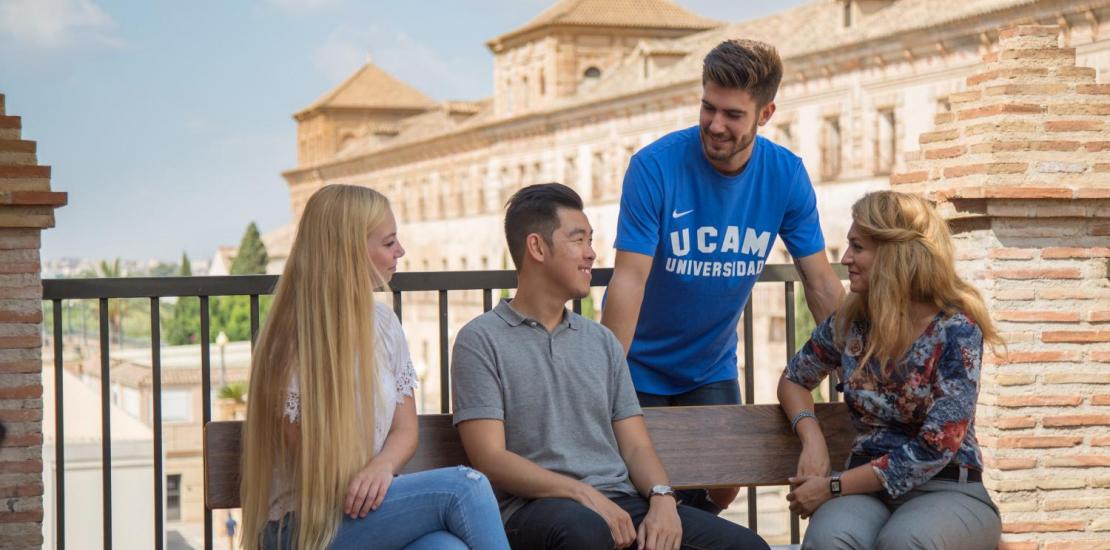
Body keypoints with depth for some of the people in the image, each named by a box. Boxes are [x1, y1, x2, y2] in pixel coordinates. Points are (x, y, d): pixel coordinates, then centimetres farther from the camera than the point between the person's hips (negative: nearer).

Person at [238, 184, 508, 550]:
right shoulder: (296, 343, -8)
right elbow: (316, 469, -9)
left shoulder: (384, 324, 12)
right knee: (464, 486, -26)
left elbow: (405, 429, 10)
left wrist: (383, 466, -12)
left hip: (374, 500, 5)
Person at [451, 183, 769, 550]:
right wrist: (586, 495, -17)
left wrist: (662, 499, -7)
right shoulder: (481, 341, 3)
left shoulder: (602, 342, 21)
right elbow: (490, 459, -6)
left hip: (621, 503, 5)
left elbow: (636, 446, 15)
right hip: (536, 506, -5)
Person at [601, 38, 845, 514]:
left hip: (712, 368, 3)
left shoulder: (786, 176, -10)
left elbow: (821, 283, -5)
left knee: (723, 487, -1)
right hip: (640, 366, -3)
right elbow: (629, 280, -26)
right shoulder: (654, 167, -21)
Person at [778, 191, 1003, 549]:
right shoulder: (850, 323, 2)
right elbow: (794, 379, 19)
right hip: (869, 485, 3)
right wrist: (812, 439, -3)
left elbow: (934, 450, -16)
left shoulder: (956, 331, -12)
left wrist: (833, 486, -15)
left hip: (947, 489, -3)